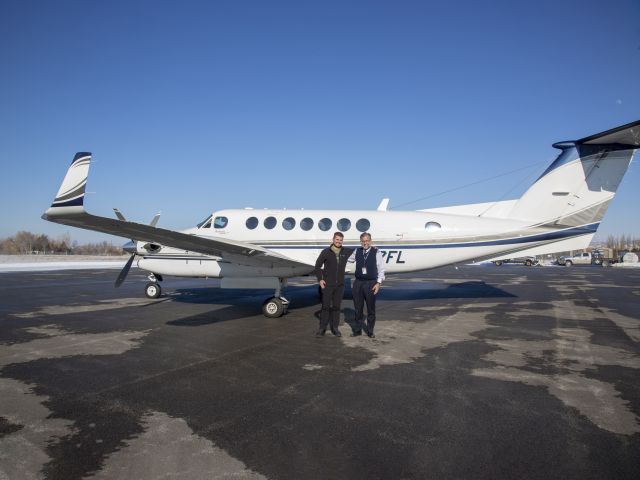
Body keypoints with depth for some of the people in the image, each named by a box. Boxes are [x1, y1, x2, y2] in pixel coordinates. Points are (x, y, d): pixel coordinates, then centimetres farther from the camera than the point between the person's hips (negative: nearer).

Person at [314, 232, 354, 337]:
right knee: (325, 306, 0)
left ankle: (335, 328, 18)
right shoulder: (326, 252, -4)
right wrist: (320, 279, -5)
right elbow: (317, 266, 2)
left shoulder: (346, 251, 4)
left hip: (340, 285, 3)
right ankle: (322, 328, 8)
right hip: (327, 284, -3)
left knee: (336, 307, 8)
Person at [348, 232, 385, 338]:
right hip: (358, 283, 3)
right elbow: (348, 259, 25)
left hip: (371, 283, -3)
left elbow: (381, 269, -4)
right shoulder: (357, 251, 5)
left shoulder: (376, 252, -5)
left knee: (371, 309, 6)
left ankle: (370, 331, 18)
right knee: (358, 308, 10)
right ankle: (357, 329, 22)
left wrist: (379, 283, -11)